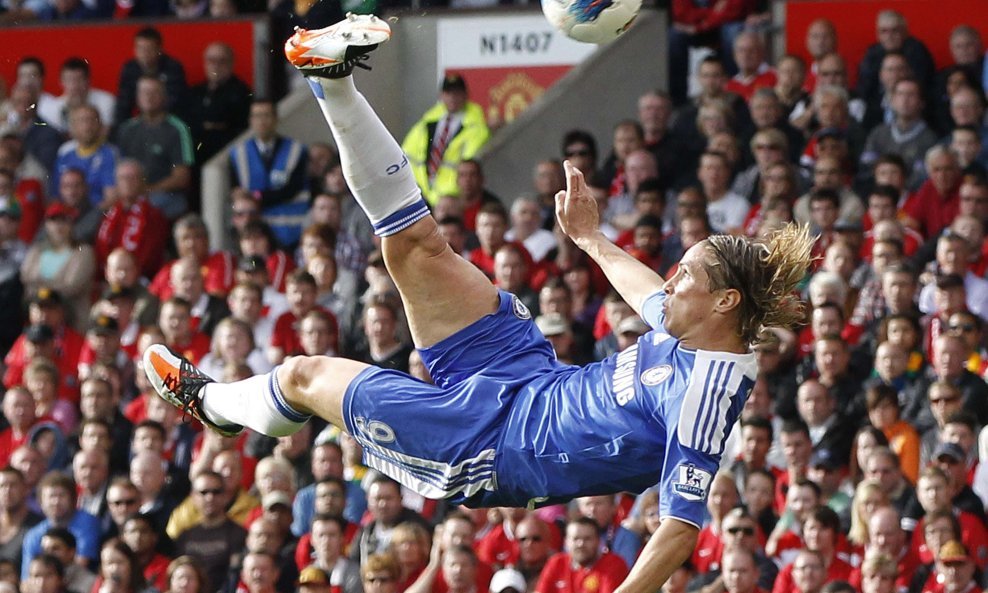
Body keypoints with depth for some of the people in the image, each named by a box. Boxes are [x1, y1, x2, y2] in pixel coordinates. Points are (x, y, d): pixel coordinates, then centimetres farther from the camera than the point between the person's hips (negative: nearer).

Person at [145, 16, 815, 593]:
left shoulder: (708, 388, -31)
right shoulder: (689, 330, -5)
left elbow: (681, 526, -35)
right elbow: (654, 296, 22)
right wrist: (591, 238, 34)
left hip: (494, 446, -7)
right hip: (533, 379, 7)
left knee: (304, 375, 10)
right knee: (416, 244, 6)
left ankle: (207, 401, 42)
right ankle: (333, 79, 21)